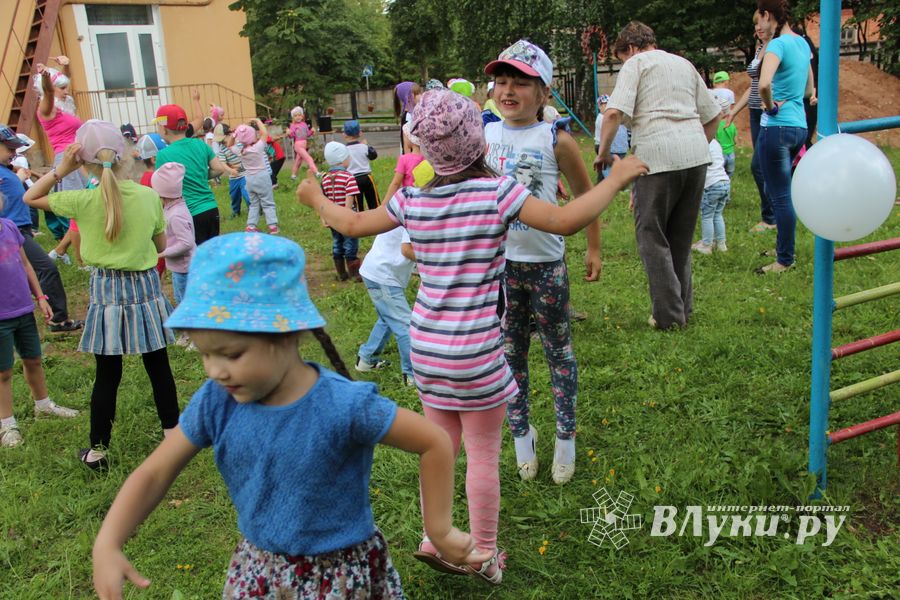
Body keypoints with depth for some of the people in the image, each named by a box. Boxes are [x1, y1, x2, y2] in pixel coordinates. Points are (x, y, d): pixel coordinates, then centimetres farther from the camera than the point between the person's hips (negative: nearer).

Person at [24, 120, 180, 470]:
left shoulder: (83, 201, -13)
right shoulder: (149, 196, -7)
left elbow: (30, 198, 3)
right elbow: (161, 246, 4)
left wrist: (61, 169, -5)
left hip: (107, 290, -1)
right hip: (146, 285, 1)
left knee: (107, 374, 7)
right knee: (158, 366, 13)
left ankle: (98, 450, 19)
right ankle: (172, 433, 24)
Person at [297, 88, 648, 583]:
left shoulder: (412, 201, 0)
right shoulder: (497, 192, -13)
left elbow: (352, 225, 12)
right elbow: (565, 220, -20)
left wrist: (315, 199, 31)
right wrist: (616, 179, -6)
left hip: (425, 345, 5)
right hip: (475, 352, -4)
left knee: (442, 443, 22)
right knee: (484, 454, 11)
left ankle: (434, 539, 29)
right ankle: (484, 554, 25)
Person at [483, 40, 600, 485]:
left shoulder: (556, 140, -9)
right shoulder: (486, 135, 1)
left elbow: (586, 195, 2)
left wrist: (594, 249, 5)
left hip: (545, 261, -3)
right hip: (499, 260, 3)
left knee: (557, 349, 9)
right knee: (509, 351, 12)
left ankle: (565, 438, 22)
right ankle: (520, 434, 27)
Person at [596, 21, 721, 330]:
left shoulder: (636, 64, 4)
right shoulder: (685, 64, 23)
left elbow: (614, 112, -12)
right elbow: (712, 117, 23)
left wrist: (603, 152, -1)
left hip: (658, 156, -6)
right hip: (696, 154, 6)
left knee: (652, 235, 3)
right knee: (682, 237, 16)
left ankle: (669, 314, 1)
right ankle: (684, 309, 21)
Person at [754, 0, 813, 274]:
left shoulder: (778, 44, -14)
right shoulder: (802, 43, 12)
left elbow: (764, 84, -31)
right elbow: (809, 89, 22)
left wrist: (771, 106, -15)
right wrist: (787, 101, 12)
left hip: (776, 127, -9)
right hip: (799, 126, 9)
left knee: (780, 196, -2)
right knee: (777, 191, 21)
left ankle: (785, 260, 5)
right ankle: (782, 246, 31)